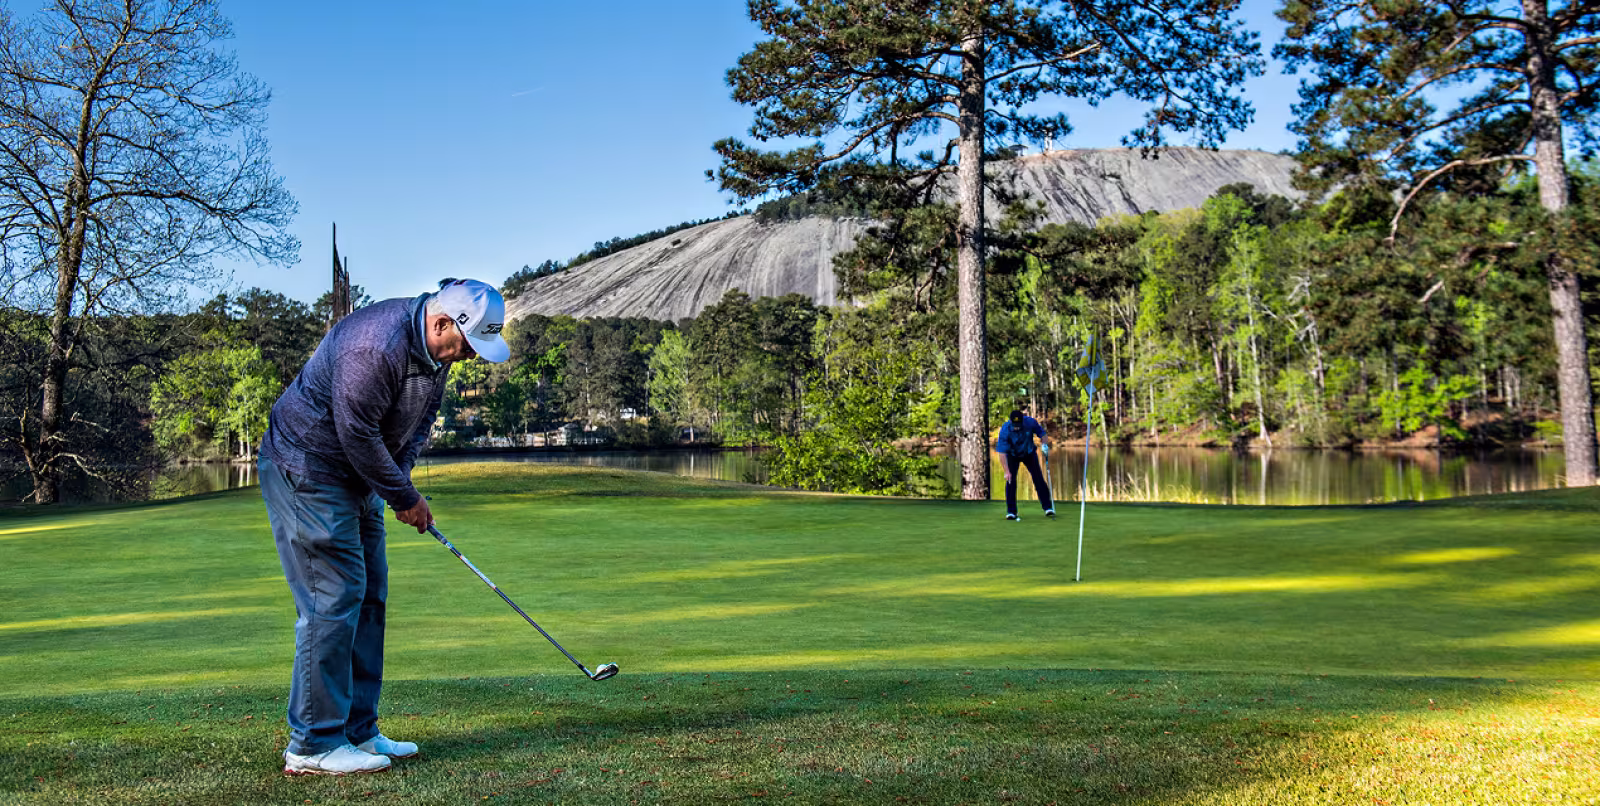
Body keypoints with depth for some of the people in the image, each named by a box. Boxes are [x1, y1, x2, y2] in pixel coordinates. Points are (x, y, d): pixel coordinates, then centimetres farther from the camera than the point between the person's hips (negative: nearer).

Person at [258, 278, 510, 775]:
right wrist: (404, 496, -15)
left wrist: (403, 478, -3)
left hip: (358, 473, 10)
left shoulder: (437, 347, 1)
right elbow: (356, 433, -26)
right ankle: (313, 746, -3)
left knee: (368, 595, 9)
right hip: (306, 469, -10)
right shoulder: (375, 346, -30)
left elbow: (422, 416, 11)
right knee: (333, 597, -11)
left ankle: (357, 733, 16)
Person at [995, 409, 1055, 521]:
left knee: (1038, 478, -3)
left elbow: (1042, 434, -7)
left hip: (1029, 453, 2)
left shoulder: (1031, 422, -27)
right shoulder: (1005, 430, -32)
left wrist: (1045, 445, -25)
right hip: (1012, 455, -1)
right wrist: (1007, 471, -35)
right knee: (1011, 480, -11)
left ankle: (1048, 508, 3)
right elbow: (1002, 452, -31)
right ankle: (1011, 512, -4)